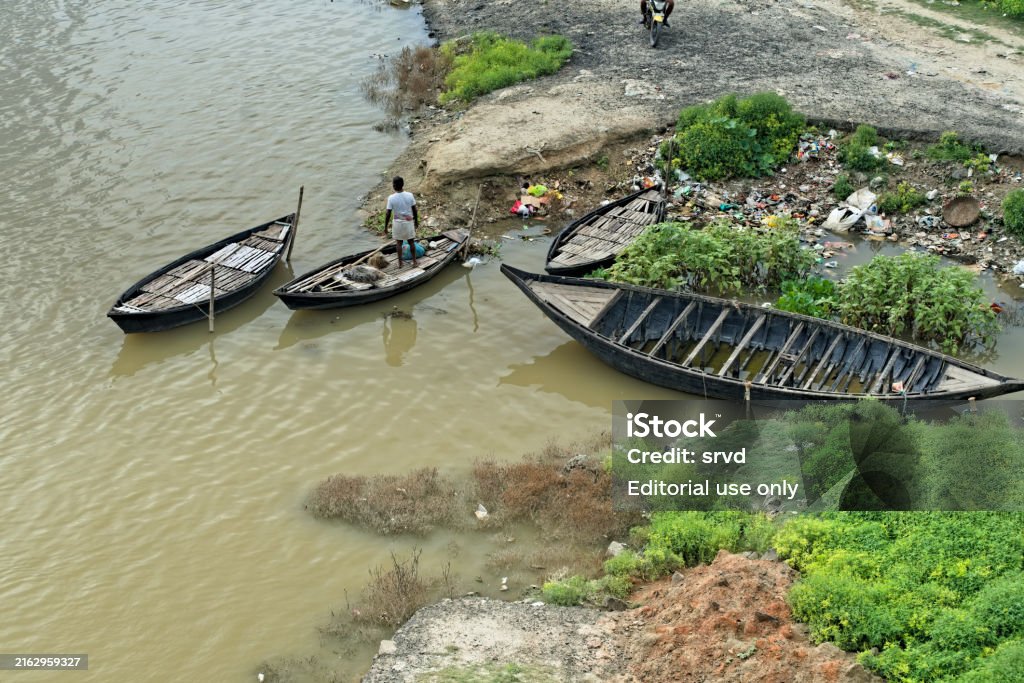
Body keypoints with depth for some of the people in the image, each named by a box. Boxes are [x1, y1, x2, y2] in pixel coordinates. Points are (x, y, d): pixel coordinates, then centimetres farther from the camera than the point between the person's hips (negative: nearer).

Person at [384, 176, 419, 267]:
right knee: (411, 242, 14)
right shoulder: (410, 195, -12)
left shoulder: (391, 198, -17)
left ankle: (400, 262, 20)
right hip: (409, 221, 1)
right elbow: (414, 210, -4)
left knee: (399, 243, 13)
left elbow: (388, 213, -13)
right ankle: (414, 261, 21)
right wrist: (416, 221, 11)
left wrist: (385, 226, -1)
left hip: (397, 223, -1)